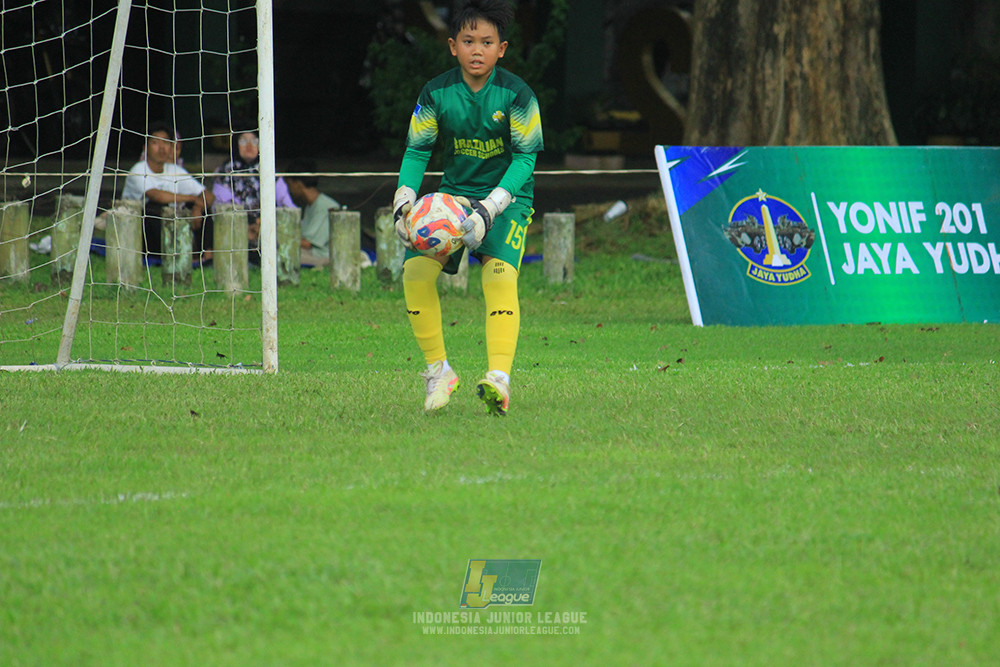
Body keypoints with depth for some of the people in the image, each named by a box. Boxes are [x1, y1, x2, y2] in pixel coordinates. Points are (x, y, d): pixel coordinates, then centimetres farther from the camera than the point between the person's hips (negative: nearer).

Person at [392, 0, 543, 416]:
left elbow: (526, 157, -13)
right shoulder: (436, 94, -6)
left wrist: (490, 208, -24)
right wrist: (404, 202, -15)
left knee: (500, 274, -26)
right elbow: (416, 150, 2)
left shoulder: (516, 94, -14)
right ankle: (438, 370, 0)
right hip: (454, 193, 4)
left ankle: (499, 379, -35)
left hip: (508, 197, -4)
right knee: (416, 269, -15)